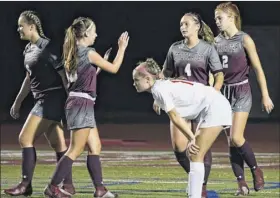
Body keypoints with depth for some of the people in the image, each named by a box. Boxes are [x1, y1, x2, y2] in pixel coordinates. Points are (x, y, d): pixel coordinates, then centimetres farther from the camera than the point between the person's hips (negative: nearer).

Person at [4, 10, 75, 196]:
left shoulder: (47, 47, -14)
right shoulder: (28, 50, 13)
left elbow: (64, 74, -15)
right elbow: (29, 78, 24)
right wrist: (18, 102, 26)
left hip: (53, 98, -9)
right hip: (43, 100, 9)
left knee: (26, 138, -11)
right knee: (57, 143, 9)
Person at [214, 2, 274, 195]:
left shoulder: (244, 39, -6)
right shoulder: (216, 41, 7)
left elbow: (258, 68, -5)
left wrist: (265, 95, -6)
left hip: (241, 92, -5)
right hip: (223, 92, 5)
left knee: (236, 137, -15)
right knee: (231, 141, 1)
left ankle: (256, 169, 7)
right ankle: (242, 183, 4)